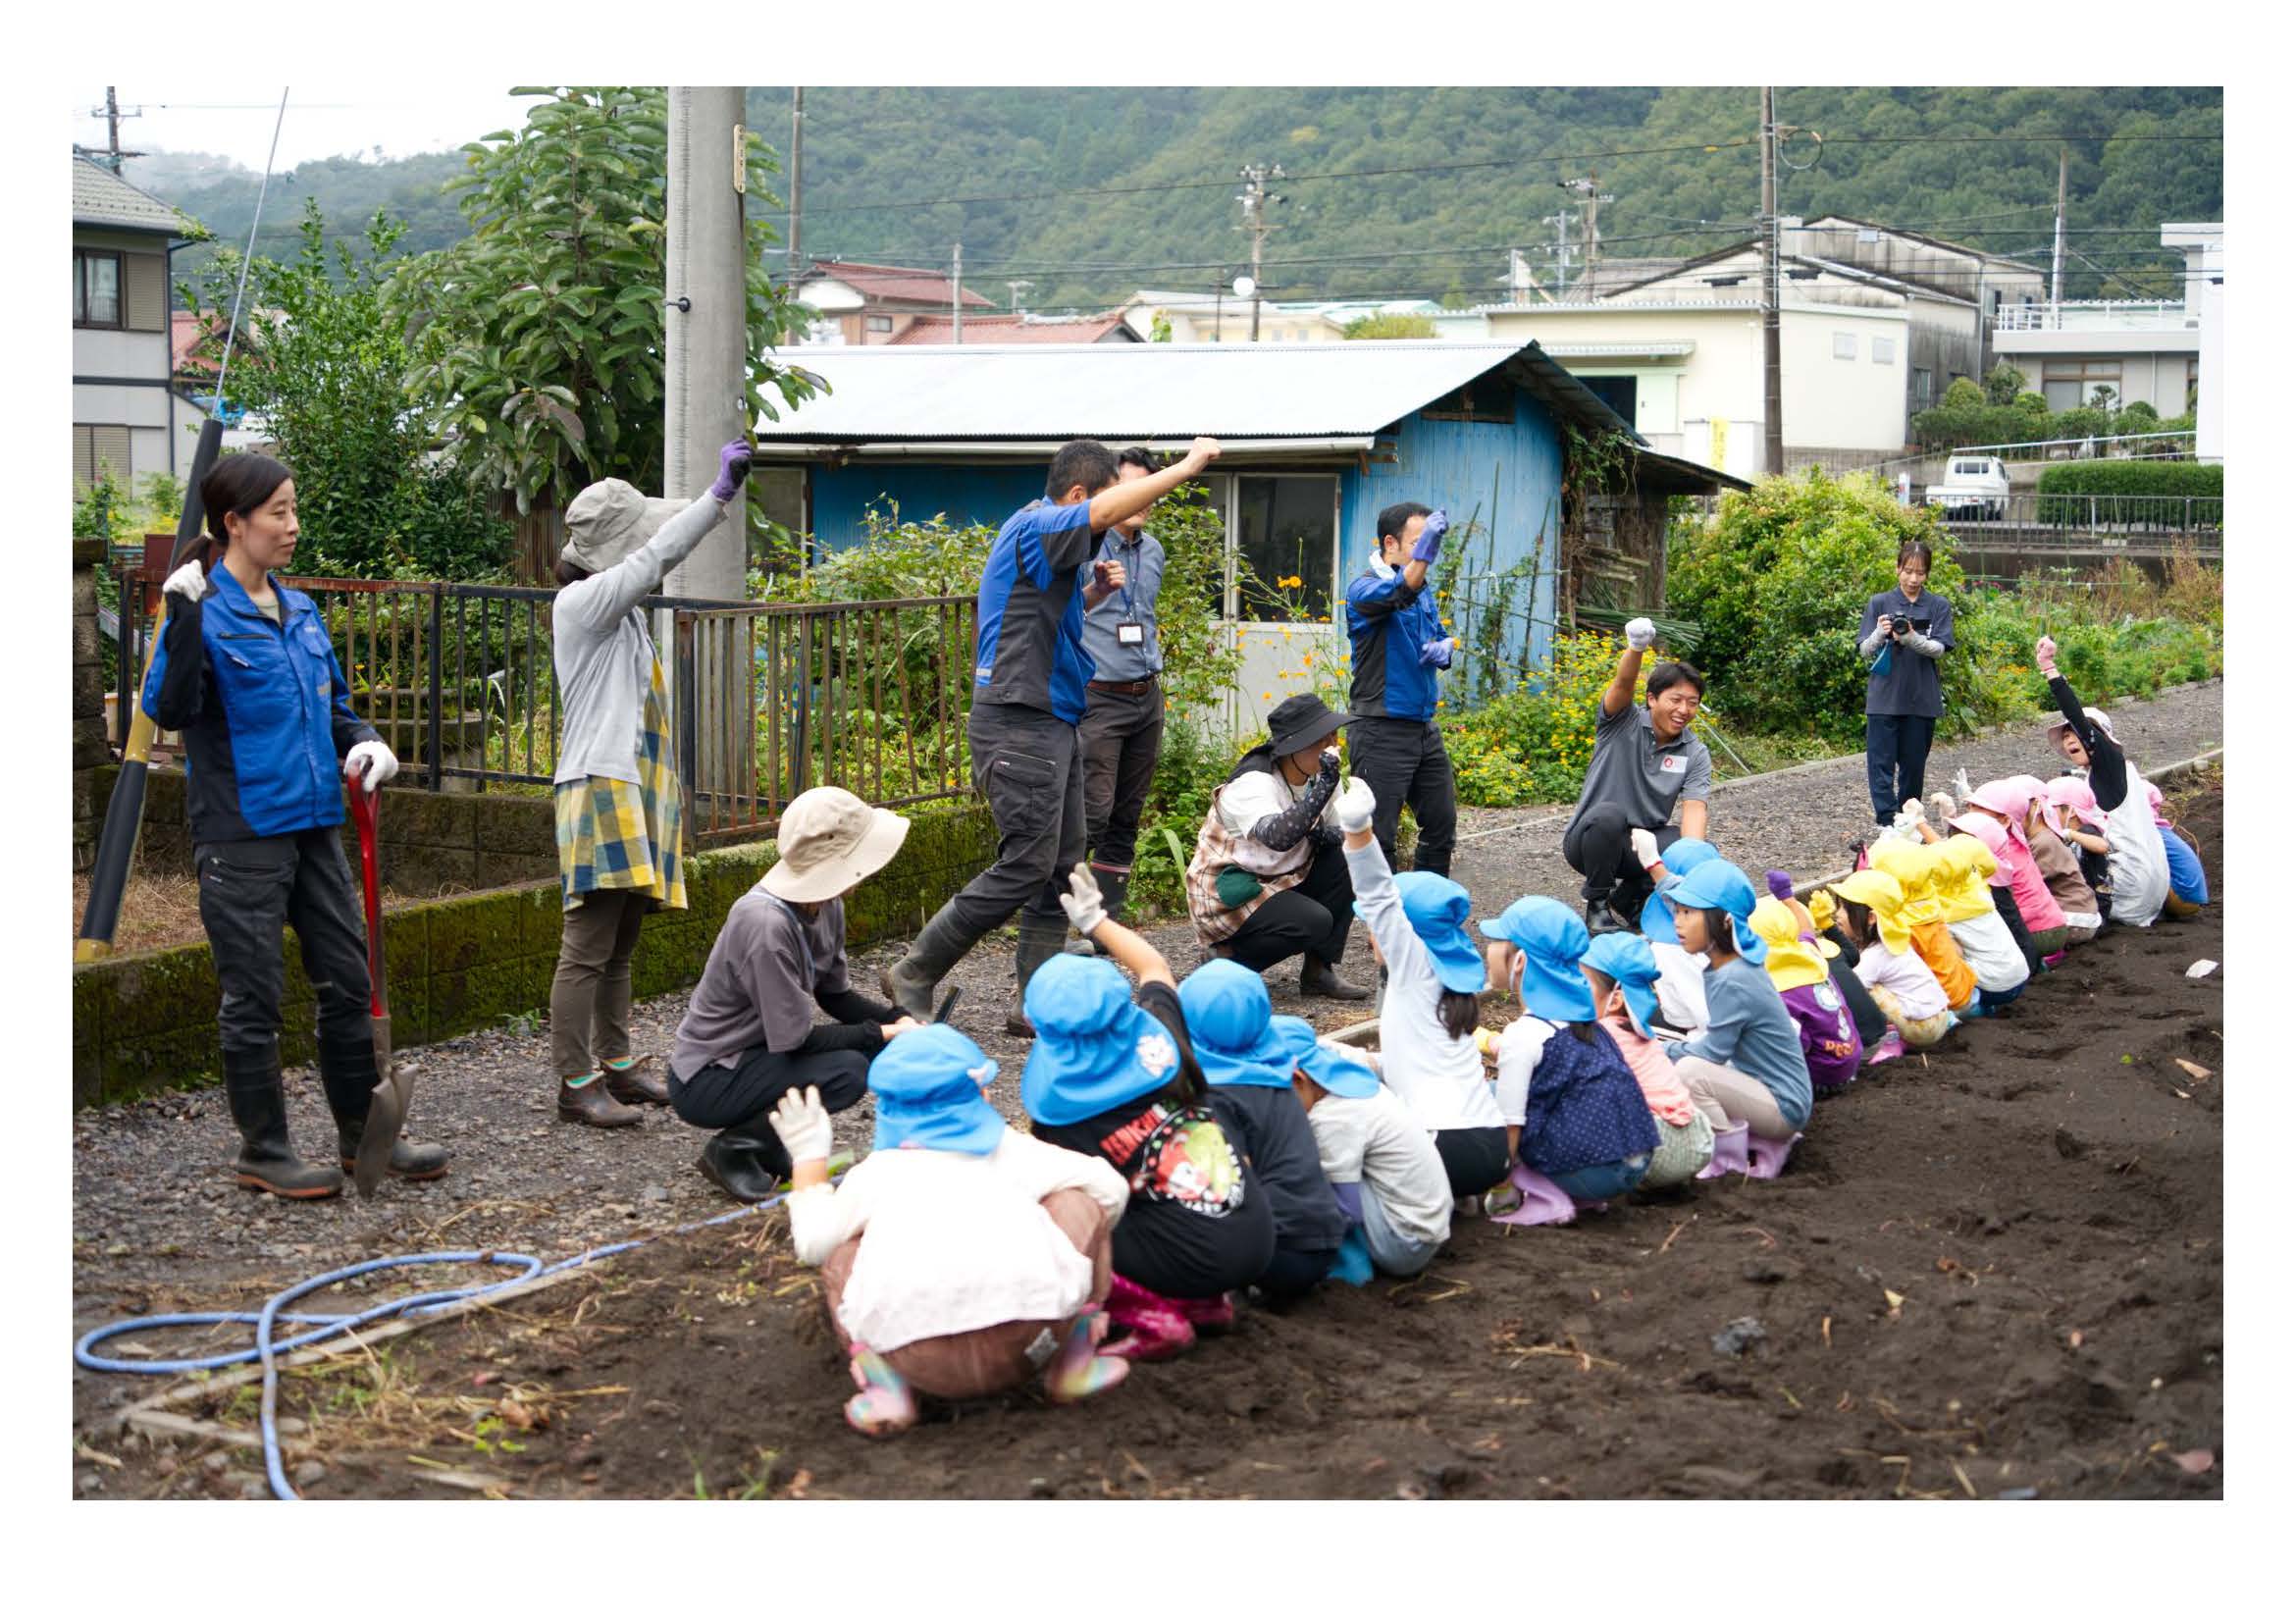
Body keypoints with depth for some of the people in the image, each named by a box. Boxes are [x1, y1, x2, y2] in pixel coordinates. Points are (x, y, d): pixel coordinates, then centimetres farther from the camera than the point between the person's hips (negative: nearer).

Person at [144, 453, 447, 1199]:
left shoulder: (299, 611, 11)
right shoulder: (206, 611, -10)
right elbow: (169, 709, -21)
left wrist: (363, 742, 2)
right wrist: (183, 619, -28)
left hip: (314, 825, 7)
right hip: (241, 834, -7)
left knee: (348, 980, 12)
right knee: (254, 996, 3)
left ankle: (363, 1131, 24)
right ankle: (262, 1149, 15)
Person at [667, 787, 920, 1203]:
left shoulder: (827, 908, -2)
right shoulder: (766, 925, -30)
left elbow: (835, 996, 10)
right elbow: (793, 1039, -25)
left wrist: (898, 1021, -7)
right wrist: (881, 1033, -18)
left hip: (753, 1055, 9)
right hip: (705, 1082, -9)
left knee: (880, 1048, -2)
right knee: (846, 1072, -26)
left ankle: (769, 1143, 7)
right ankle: (730, 1149, -7)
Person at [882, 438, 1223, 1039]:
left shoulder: (1050, 546, 18)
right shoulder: (1034, 527, -12)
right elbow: (1109, 511, -26)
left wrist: (1093, 592, 11)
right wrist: (1190, 463, -17)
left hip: (1053, 723, 10)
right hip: (1020, 723, -10)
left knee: (1061, 867, 8)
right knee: (1026, 866, -11)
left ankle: (1035, 1003, 11)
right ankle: (914, 973, -3)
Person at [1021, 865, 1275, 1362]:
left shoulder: (1059, 1113, -10)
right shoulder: (1160, 1036, 1)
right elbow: (1153, 965, 23)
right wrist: (1096, 921, 37)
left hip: (1186, 1264, -6)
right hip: (1259, 1245, 6)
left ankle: (1153, 1316, -5)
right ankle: (1207, 1302, 18)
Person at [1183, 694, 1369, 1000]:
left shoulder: (1318, 776, 0)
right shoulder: (1252, 783, -24)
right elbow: (1279, 836, -43)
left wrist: (1324, 834, -16)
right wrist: (1324, 784, -43)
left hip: (1280, 882, 8)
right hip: (1225, 896, -8)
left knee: (1346, 860, -12)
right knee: (1315, 922, -28)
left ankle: (1319, 972, -6)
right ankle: (1226, 961, -5)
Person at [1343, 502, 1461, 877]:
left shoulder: (1424, 592, 12)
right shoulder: (1365, 588, -12)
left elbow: (1442, 635, 27)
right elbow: (1398, 594, -35)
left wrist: (1444, 649, 2)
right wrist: (1423, 554, -52)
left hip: (1424, 728, 8)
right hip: (1382, 732, -8)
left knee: (1442, 824, 14)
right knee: (1379, 836, -3)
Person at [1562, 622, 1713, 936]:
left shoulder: (1695, 754, 2)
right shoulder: (1624, 723, -6)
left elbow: (1694, 807, -12)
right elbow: (1624, 683, -27)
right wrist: (1636, 648, -50)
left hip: (1643, 841, 4)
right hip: (1588, 837, -4)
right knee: (1609, 815, -38)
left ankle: (1624, 901, 3)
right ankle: (1597, 906, -13)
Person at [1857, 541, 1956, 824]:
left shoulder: (1939, 607, 4)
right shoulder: (1879, 603, 3)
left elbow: (1939, 649, -5)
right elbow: (1864, 651, 0)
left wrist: (1910, 638, -24)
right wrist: (1880, 634, -22)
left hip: (1921, 698, 1)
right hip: (1884, 696, -1)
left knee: (1913, 763, 9)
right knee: (1881, 761, -8)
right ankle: (1887, 821, -11)